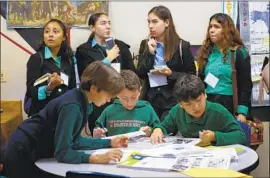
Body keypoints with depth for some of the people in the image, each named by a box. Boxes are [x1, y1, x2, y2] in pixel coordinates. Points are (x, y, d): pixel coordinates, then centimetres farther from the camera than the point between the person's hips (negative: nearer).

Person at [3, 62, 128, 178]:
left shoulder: (82, 102, -2)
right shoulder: (72, 106, -28)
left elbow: (73, 141, 4)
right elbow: (62, 152, -29)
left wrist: (109, 142, 2)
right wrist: (97, 158, -37)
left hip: (33, 152, 8)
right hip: (22, 154, -8)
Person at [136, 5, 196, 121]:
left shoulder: (182, 46, -4)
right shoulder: (145, 44, 5)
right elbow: (139, 74, -1)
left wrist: (171, 74, -16)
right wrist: (150, 53, -11)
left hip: (173, 101, -3)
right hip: (150, 99, 3)